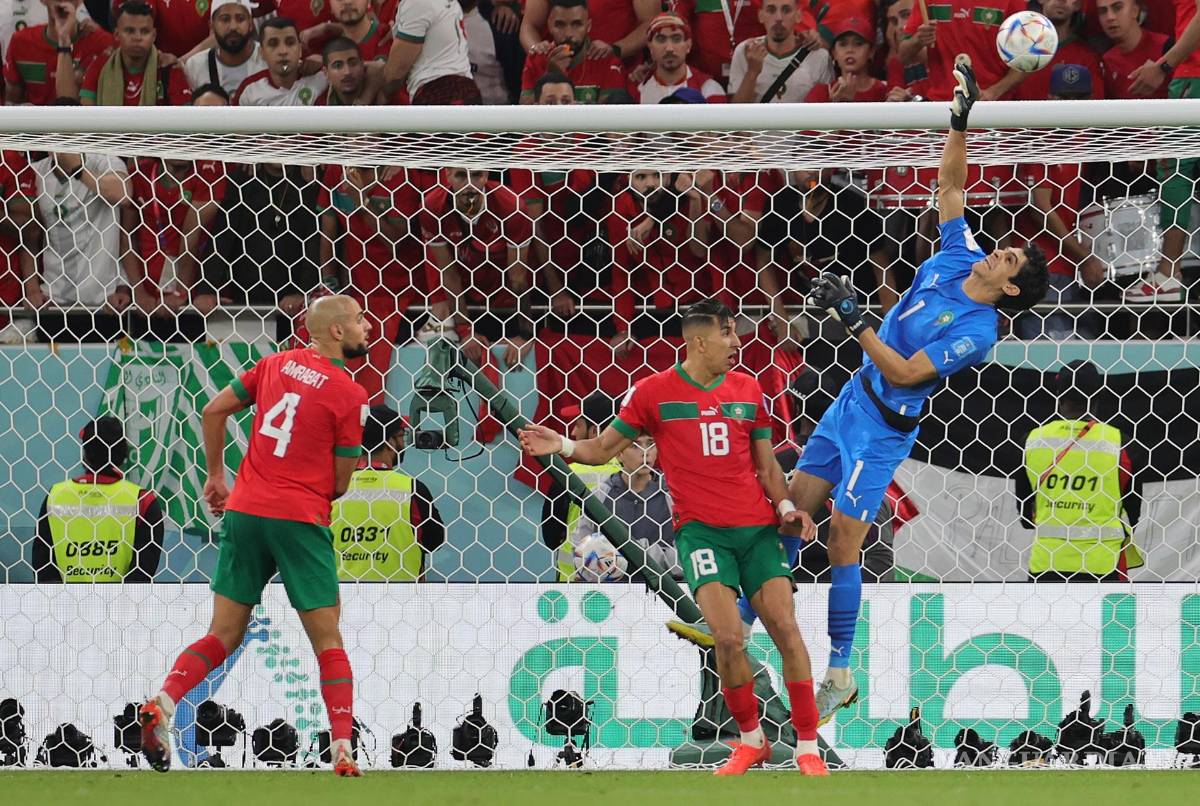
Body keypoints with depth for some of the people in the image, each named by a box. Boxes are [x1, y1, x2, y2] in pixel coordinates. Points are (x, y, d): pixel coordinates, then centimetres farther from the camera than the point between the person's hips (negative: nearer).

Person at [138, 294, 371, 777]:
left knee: (223, 637, 9)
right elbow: (341, 481, -2)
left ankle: (162, 702, -14)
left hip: (243, 511, 4)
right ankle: (342, 750, -2)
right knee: (328, 640, 5)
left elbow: (213, 411, 11)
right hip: (300, 520, -4)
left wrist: (215, 476, 21)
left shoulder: (276, 364, 9)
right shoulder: (349, 396, -6)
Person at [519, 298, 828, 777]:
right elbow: (604, 448, 6)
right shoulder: (654, 392, 0)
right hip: (700, 529, -3)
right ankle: (751, 740, 3)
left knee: (785, 628, -7)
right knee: (728, 636, -18)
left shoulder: (748, 390, 10)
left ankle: (808, 748, 2)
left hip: (756, 526, 3)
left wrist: (785, 506, 1)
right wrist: (562, 447, -12)